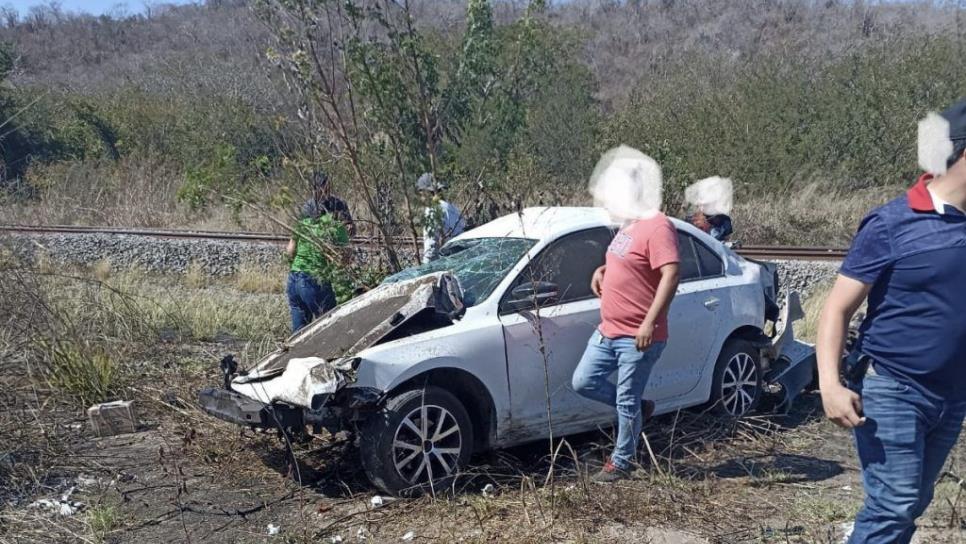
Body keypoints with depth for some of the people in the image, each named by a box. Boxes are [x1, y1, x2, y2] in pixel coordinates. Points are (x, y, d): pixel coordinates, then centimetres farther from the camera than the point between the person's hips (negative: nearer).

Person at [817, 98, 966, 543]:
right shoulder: (894, 224, -14)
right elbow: (838, 308, -13)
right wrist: (831, 385, -24)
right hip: (891, 389, -7)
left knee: (910, 505, 14)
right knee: (894, 506, -6)